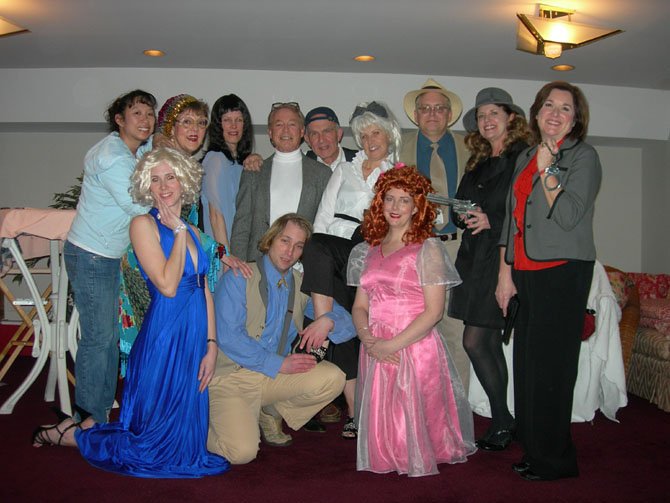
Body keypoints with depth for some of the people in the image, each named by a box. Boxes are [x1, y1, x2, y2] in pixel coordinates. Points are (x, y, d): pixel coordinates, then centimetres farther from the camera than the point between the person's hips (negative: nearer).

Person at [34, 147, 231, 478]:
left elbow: (205, 292, 11)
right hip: (164, 338, -7)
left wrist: (211, 345, 3)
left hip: (194, 339, 7)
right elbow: (167, 285, -18)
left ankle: (91, 425, 30)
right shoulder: (143, 224, -7)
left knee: (185, 435, 14)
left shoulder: (191, 231, 14)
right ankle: (69, 434, 21)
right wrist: (178, 232, -10)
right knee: (157, 444, 0)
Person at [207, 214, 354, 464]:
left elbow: (348, 321, 8)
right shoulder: (239, 279, -7)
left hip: (274, 377, 5)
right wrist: (279, 364, -18)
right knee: (242, 452, -25)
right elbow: (228, 337, -17)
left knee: (332, 377, -17)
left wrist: (328, 320, -16)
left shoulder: (302, 286, 9)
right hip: (230, 377, -5)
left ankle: (270, 415, 8)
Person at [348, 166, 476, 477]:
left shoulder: (428, 249, -5)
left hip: (415, 348, -5)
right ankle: (382, 459, 33)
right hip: (375, 351, 5)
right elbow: (360, 305, 12)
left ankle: (418, 461, 27)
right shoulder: (369, 250, 13)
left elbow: (434, 311, -12)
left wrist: (393, 344, -17)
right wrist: (366, 337, -9)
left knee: (412, 420, -1)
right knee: (378, 421, 7)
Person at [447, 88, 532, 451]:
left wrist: (491, 221, -18)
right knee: (490, 343, 10)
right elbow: (458, 209, 17)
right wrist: (464, 216, -4)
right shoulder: (477, 164, 18)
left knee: (475, 341, -8)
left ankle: (502, 421, 9)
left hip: (500, 258, -7)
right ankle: (503, 422, 20)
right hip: (473, 259, 7)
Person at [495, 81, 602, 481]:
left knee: (550, 366, -5)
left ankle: (556, 459, 8)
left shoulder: (584, 156, -2)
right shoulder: (526, 158, 17)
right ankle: (534, 451, 20)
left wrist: (548, 170, -14)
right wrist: (505, 274, 13)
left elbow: (568, 217, -14)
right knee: (527, 364, 8)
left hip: (563, 272, -6)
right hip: (526, 273, 7)